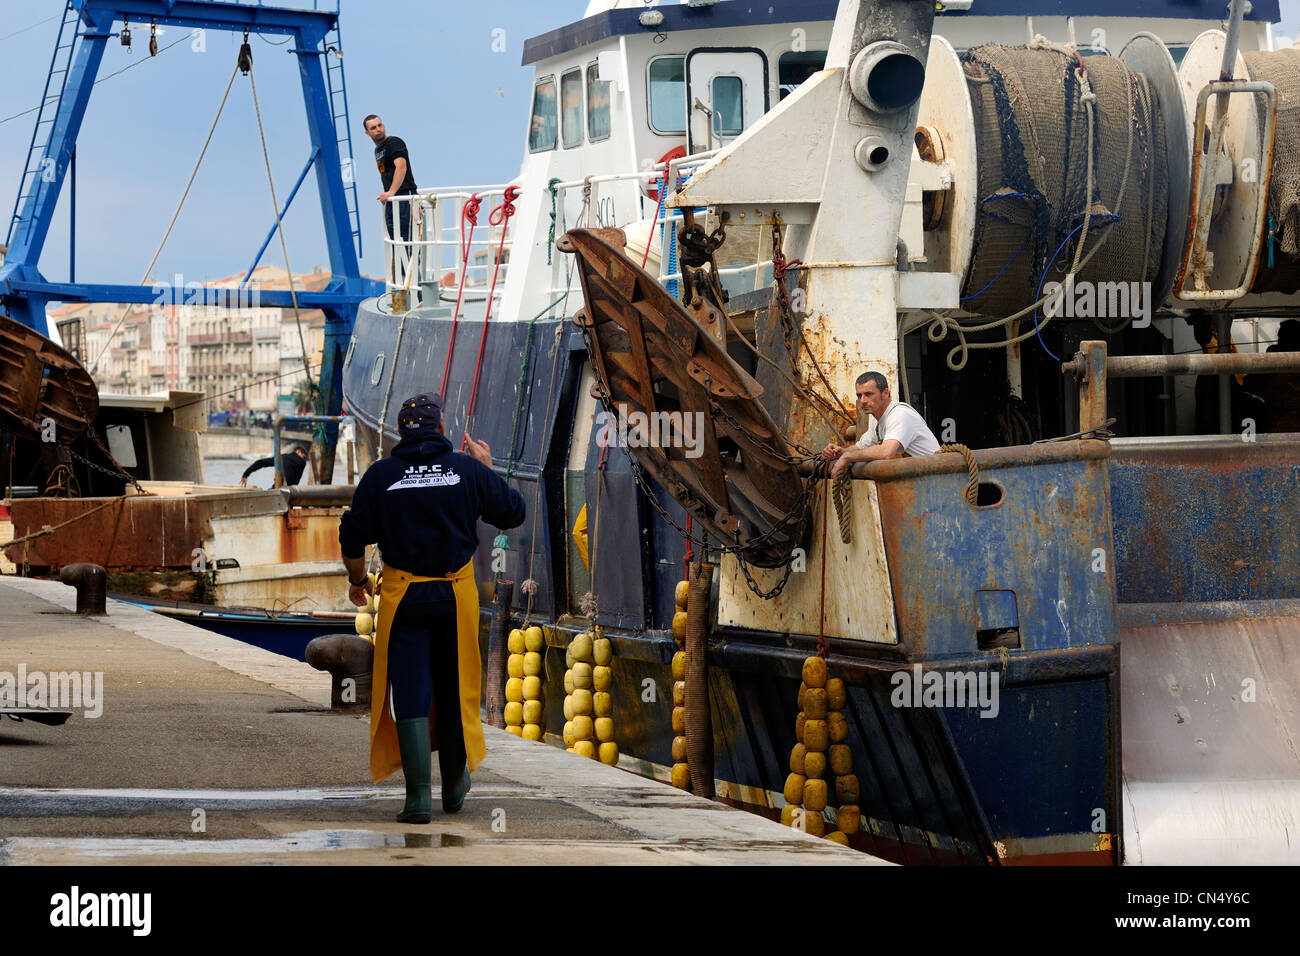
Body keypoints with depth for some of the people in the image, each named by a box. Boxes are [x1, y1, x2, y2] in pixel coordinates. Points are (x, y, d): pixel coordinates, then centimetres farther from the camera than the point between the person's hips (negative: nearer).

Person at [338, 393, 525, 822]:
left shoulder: (380, 475, -3)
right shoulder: (467, 470, -2)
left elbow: (352, 539, -1)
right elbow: (514, 513, 8)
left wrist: (357, 581, 17)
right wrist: (486, 469, 20)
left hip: (402, 596, -1)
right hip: (456, 594, 1)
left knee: (410, 694, 0)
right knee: (454, 690, 16)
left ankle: (418, 795, -9)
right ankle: (454, 785, 29)